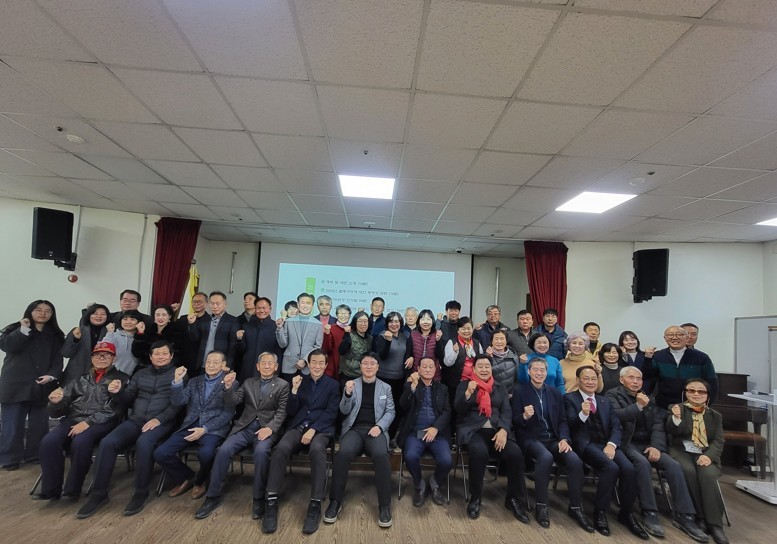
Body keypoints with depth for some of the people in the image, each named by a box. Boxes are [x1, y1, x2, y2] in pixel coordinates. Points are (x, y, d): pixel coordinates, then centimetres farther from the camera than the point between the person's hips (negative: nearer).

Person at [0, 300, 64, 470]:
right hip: (16, 385, -2)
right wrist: (24, 330, -17)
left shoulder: (55, 335, 12)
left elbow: (57, 360, 6)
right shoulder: (16, 329, 8)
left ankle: (35, 455, 16)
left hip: (42, 386, 2)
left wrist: (52, 375, -9)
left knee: (39, 424, 5)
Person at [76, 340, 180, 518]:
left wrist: (159, 419, -20)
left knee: (144, 443, -35)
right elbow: (127, 400, 16)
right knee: (107, 442, -21)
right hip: (135, 420, 5)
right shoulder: (141, 374, 19)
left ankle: (141, 492, -16)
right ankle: (99, 493, -6)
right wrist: (117, 392, -6)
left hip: (161, 422, -5)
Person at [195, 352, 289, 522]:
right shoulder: (248, 382, 18)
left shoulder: (283, 385, 6)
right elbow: (232, 403, 10)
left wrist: (270, 428, -19)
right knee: (224, 450, -22)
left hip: (266, 428, -3)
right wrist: (228, 386, -9)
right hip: (245, 427, 4)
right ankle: (213, 497, -5)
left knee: (261, 452, -33)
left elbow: (281, 412, -2)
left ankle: (259, 498, -16)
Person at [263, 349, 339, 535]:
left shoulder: (333, 384, 9)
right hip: (298, 426, 2)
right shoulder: (300, 381, 15)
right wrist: (294, 390, -7)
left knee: (317, 449, -36)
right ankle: (272, 502, -24)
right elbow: (290, 412, 8)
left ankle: (315, 505, -30)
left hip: (321, 428, -2)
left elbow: (331, 413, -1)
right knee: (281, 448, -30)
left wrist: (313, 429, -16)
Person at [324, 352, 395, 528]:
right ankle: (336, 501, -14)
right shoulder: (351, 384, 12)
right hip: (354, 429, 0)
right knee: (343, 453, -31)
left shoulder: (385, 387, 14)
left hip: (376, 429, 0)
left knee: (381, 455, -32)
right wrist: (348, 394, -15)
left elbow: (390, 412, 8)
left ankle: (384, 504, -19)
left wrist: (379, 426, -10)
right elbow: (344, 411, 5)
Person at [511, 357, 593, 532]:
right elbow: (515, 421, -4)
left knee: (575, 461, -23)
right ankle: (541, 506, -19)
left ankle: (576, 507, -4)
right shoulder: (520, 391, 1)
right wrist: (524, 416, -27)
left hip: (553, 439, 4)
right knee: (546, 457, -35)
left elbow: (563, 420, 10)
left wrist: (564, 439, -9)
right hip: (531, 439, -4)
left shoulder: (555, 393, 14)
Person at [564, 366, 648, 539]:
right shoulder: (570, 398, 5)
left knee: (629, 469, -21)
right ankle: (600, 512, -11)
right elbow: (570, 426, -7)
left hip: (606, 444, 5)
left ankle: (626, 513, 1)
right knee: (611, 467, -29)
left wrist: (611, 444, -10)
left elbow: (616, 427, 11)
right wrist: (582, 414, -29)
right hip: (585, 444, -5)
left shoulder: (605, 401, 22)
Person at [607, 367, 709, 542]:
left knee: (673, 465, -18)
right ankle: (649, 513, -21)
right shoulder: (613, 395, 0)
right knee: (642, 462, -33)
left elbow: (658, 425, 7)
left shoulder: (649, 398, 17)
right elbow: (615, 416, -18)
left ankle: (684, 515, -10)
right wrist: (638, 406, -22)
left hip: (647, 444, 5)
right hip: (626, 443, -5)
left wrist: (656, 446, -10)